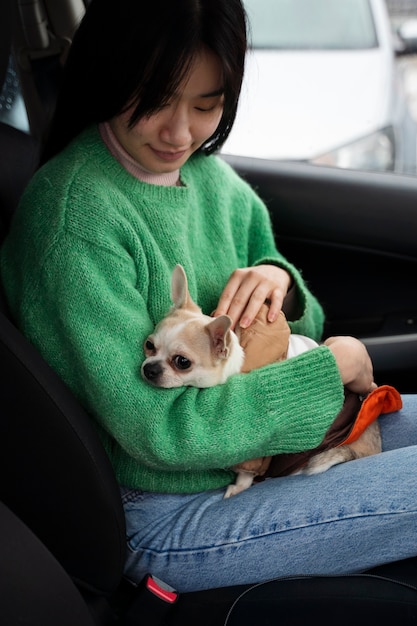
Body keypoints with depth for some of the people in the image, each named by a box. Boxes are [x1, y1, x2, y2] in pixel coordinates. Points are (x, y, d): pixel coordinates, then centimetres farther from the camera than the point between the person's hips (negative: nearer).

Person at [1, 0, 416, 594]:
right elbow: (156, 429, -25)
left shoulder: (212, 178, 1)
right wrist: (332, 366, -18)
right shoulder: (73, 217, -24)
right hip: (163, 513, -8)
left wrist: (280, 281, -12)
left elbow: (303, 328, 12)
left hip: (256, 449, 8)